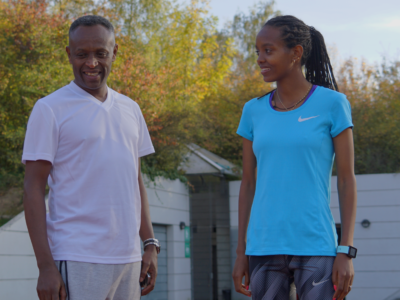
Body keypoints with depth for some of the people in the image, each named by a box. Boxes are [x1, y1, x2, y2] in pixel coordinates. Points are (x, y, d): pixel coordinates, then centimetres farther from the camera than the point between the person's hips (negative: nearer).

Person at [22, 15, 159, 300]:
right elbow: (33, 189, -6)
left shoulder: (130, 110, 14)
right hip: (76, 262, -5)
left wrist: (150, 244, 11)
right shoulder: (50, 110, -3)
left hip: (128, 259, 6)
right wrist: (45, 266, -13)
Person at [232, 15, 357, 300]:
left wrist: (346, 253, -9)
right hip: (265, 249, 3)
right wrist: (241, 252, 8)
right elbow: (248, 183, 12)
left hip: (316, 248, -3)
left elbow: (347, 180, -3)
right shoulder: (254, 111, 8)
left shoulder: (332, 103, -2)